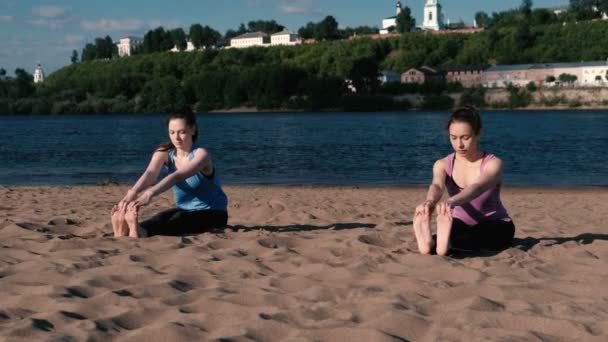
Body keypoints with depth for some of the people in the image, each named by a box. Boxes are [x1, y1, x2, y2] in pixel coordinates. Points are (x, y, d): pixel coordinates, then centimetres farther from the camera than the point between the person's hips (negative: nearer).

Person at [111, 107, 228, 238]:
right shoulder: (164, 153, -6)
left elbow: (178, 176, -39)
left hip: (213, 213, -5)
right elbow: (150, 173, -27)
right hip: (184, 210, 5)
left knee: (179, 219, -36)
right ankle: (126, 232, -56)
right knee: (162, 217, -29)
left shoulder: (200, 154, -20)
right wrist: (132, 193, -50)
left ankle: (140, 232, -62)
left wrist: (149, 194, -55)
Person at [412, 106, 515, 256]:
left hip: (494, 227, -3)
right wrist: (430, 201, -57)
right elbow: (437, 186, -30)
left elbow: (477, 187, -38)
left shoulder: (493, 164, -17)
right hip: (462, 224, 4)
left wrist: (451, 202, -61)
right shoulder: (443, 165, -7)